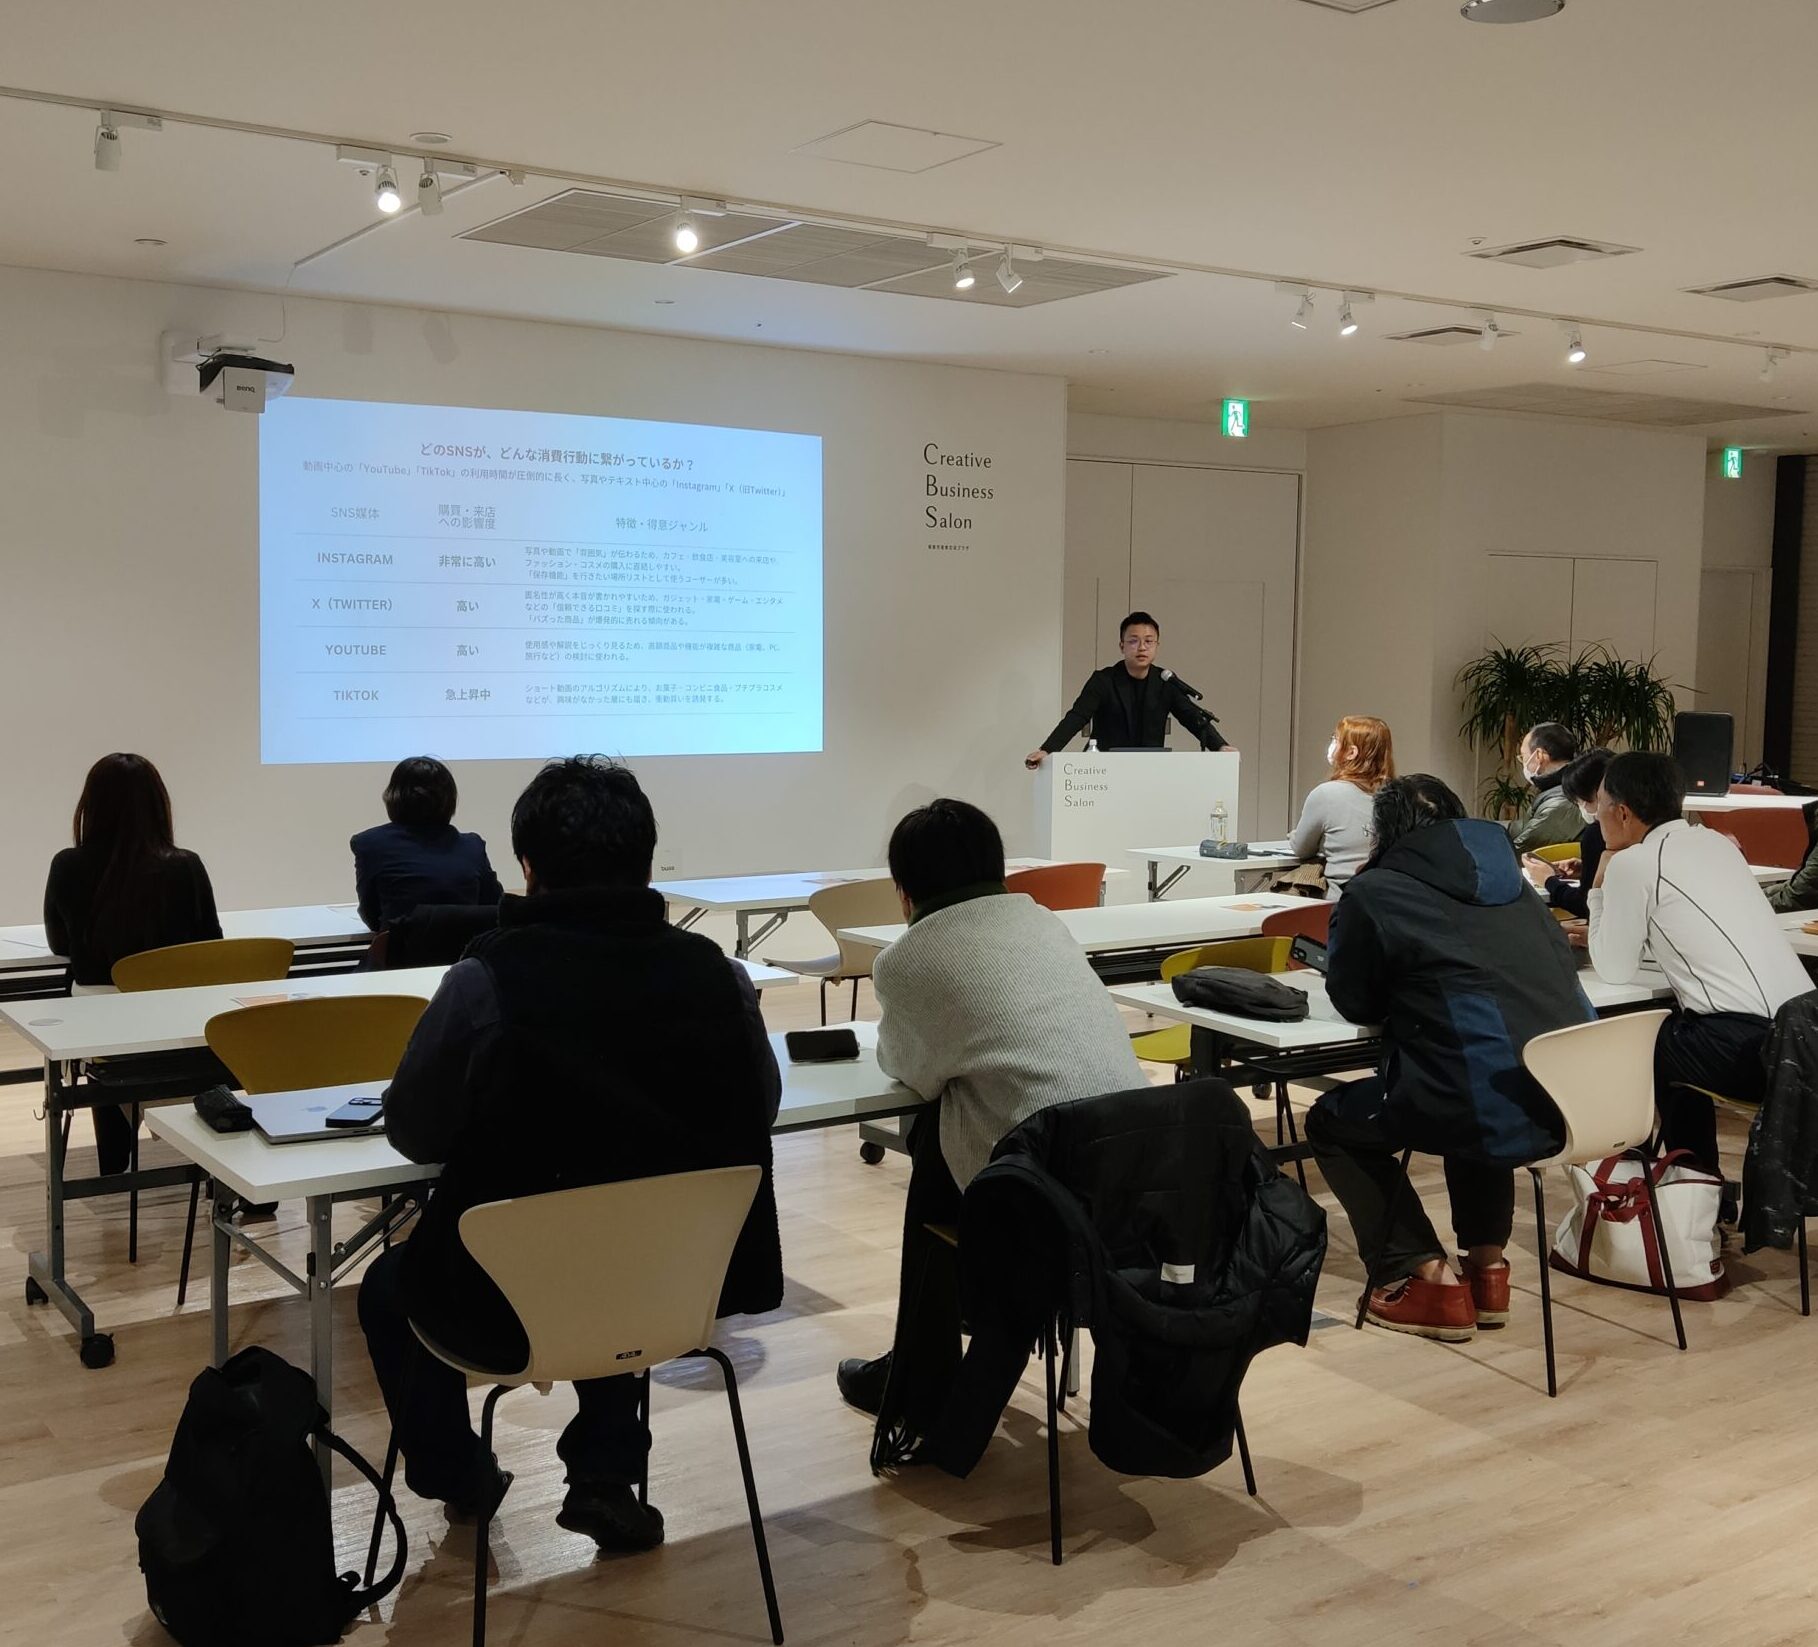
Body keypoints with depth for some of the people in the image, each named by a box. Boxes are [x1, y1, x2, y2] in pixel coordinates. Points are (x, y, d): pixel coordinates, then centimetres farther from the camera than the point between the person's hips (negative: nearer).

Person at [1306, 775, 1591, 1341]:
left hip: (1495, 1112, -6)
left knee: (1331, 1122, 19)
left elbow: (1355, 1003, 10)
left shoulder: (1373, 892, 2)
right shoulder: (1509, 883, 18)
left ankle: (1424, 1278, 11)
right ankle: (1486, 1263, 30)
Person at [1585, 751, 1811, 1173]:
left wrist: (1599, 889, 13)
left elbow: (1616, 970, 4)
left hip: (1742, 1045, -7)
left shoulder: (1631, 862, -4)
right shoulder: (1715, 842, 19)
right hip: (1802, 1029, 7)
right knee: (1672, 1038, 30)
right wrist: (1600, 933, 34)